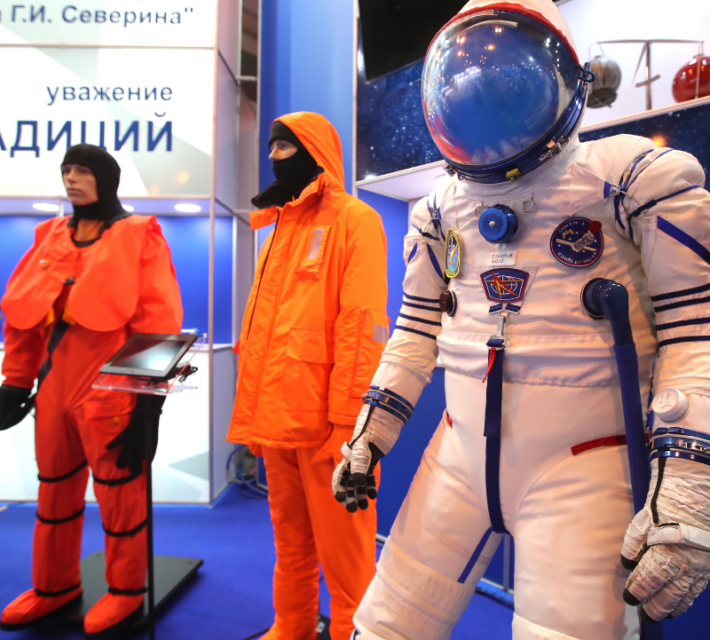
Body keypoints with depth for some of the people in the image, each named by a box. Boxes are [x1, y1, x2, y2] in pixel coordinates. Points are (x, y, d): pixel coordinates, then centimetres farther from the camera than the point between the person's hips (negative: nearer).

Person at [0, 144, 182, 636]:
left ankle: (127, 589, 25)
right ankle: (54, 586, 36)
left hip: (112, 383, -6)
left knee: (119, 486, 5)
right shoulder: (51, 236, 13)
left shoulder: (139, 236, -4)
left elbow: (158, 317, -10)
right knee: (55, 485, 16)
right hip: (55, 380, 6)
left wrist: (150, 391, -15)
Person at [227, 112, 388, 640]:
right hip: (275, 415, 7)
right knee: (290, 537, 19)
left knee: (341, 544, 6)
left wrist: (347, 418, -19)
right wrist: (251, 408, 13)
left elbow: (362, 322, -14)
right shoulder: (280, 224, 18)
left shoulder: (353, 219, -5)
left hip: (323, 418, -7)